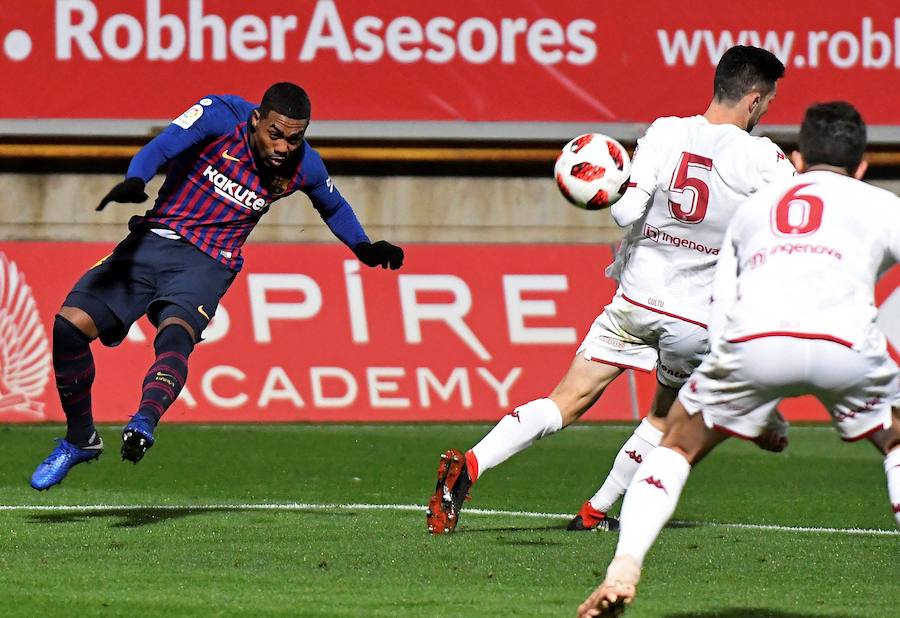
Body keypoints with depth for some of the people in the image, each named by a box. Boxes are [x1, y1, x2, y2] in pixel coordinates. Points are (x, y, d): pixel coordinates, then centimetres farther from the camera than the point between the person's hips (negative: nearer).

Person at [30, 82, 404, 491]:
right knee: (70, 325, -11)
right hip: (153, 239, 1)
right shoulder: (220, 115, -11)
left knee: (176, 334, -33)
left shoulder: (304, 167, -1)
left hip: (207, 264, -1)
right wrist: (135, 181, -47)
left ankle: (144, 422, -58)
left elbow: (333, 206, 23)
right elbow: (163, 147, -27)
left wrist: (365, 249, 15)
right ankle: (80, 439, 8)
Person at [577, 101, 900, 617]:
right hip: (844, 343, -1)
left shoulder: (754, 207, 35)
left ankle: (623, 570, 4)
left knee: (679, 445, 23)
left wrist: (759, 413, 35)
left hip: (752, 341, 1)